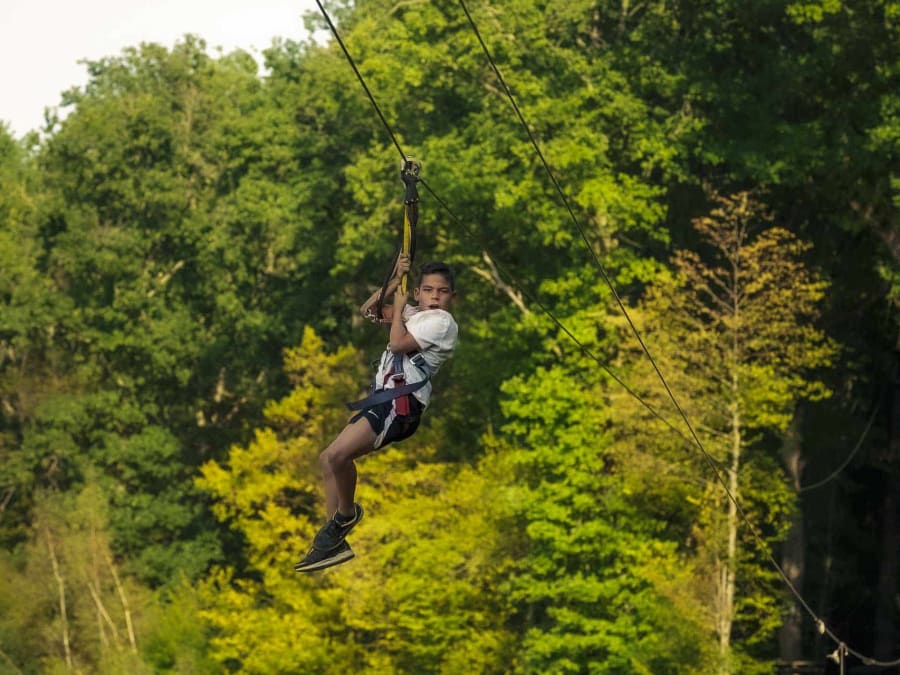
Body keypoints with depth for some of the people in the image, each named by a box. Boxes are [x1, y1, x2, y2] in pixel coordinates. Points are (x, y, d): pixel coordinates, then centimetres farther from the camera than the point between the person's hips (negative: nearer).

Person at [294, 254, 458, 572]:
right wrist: (395, 280, 20)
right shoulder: (416, 315, 23)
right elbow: (367, 310, 29)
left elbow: (398, 343, -14)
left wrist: (398, 308, 1)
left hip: (402, 403, -10)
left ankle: (346, 513, -2)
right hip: (385, 398, 10)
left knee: (338, 453, -27)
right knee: (329, 459, 12)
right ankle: (334, 542, 12)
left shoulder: (441, 320, -4)